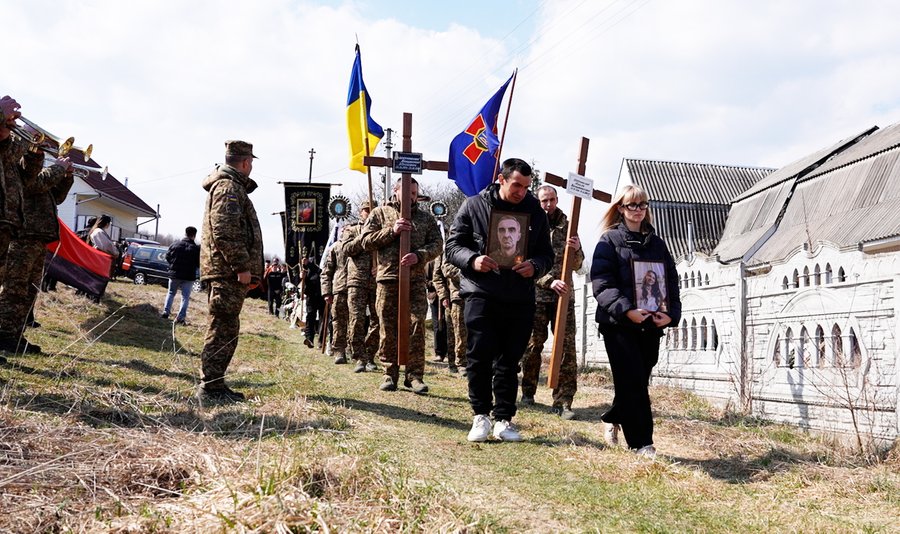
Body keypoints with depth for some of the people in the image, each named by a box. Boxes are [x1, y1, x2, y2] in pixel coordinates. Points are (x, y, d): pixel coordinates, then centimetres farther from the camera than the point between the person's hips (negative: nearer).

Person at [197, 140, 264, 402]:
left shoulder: (231, 186, 25)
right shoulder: (229, 187, -9)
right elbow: (225, 232, -21)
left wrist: (245, 268, 23)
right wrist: (242, 267, -21)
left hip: (227, 272, 11)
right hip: (229, 272, -11)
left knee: (225, 330, 14)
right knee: (223, 330, -9)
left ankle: (214, 384, 19)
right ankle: (211, 386, -6)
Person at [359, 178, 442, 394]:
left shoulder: (426, 217, 16)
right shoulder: (380, 213, 11)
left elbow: (437, 244, 6)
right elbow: (366, 240, 2)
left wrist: (418, 256, -13)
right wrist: (392, 231, -10)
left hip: (416, 280, 1)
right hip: (387, 279, -1)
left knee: (417, 326, -5)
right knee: (388, 328, 3)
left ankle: (415, 374, 1)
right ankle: (390, 373, 12)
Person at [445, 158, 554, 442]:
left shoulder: (535, 212, 9)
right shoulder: (473, 206, 2)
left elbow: (546, 254, 13)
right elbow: (453, 245, 3)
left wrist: (535, 266, -11)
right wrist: (472, 260, -17)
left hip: (520, 298, 3)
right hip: (481, 293, -2)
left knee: (509, 360, 8)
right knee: (480, 355, -6)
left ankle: (504, 419, 17)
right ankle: (481, 415, 9)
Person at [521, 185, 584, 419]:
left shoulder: (567, 227, 10)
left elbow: (577, 264, 11)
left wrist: (576, 250, -12)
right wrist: (550, 281, -20)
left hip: (563, 295, 2)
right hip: (537, 294, -2)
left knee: (567, 347, -3)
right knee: (533, 344, 4)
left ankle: (563, 400, -2)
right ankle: (528, 392, 21)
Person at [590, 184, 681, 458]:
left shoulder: (657, 244, 15)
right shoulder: (609, 241, 1)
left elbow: (672, 282, 14)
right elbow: (602, 284, -10)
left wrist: (671, 314, -3)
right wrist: (627, 310, -22)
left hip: (651, 324, 5)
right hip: (618, 323, -5)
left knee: (639, 381, 11)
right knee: (632, 382, -7)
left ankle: (614, 418, 36)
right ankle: (641, 442, 1)